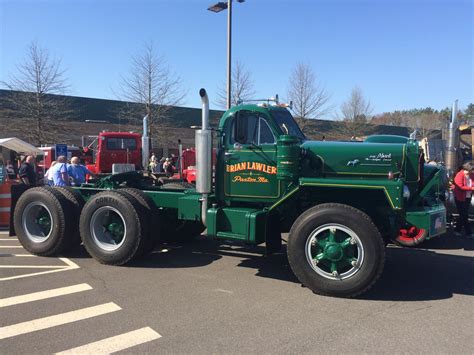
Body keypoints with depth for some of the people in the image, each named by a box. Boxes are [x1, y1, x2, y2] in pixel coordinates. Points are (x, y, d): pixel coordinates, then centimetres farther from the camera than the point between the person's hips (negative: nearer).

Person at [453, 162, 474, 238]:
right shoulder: (459, 175, -16)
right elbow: (460, 187, -21)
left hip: (468, 197, 7)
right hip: (460, 198, -7)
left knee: (463, 215, 12)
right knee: (464, 215, -3)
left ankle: (457, 230, 24)